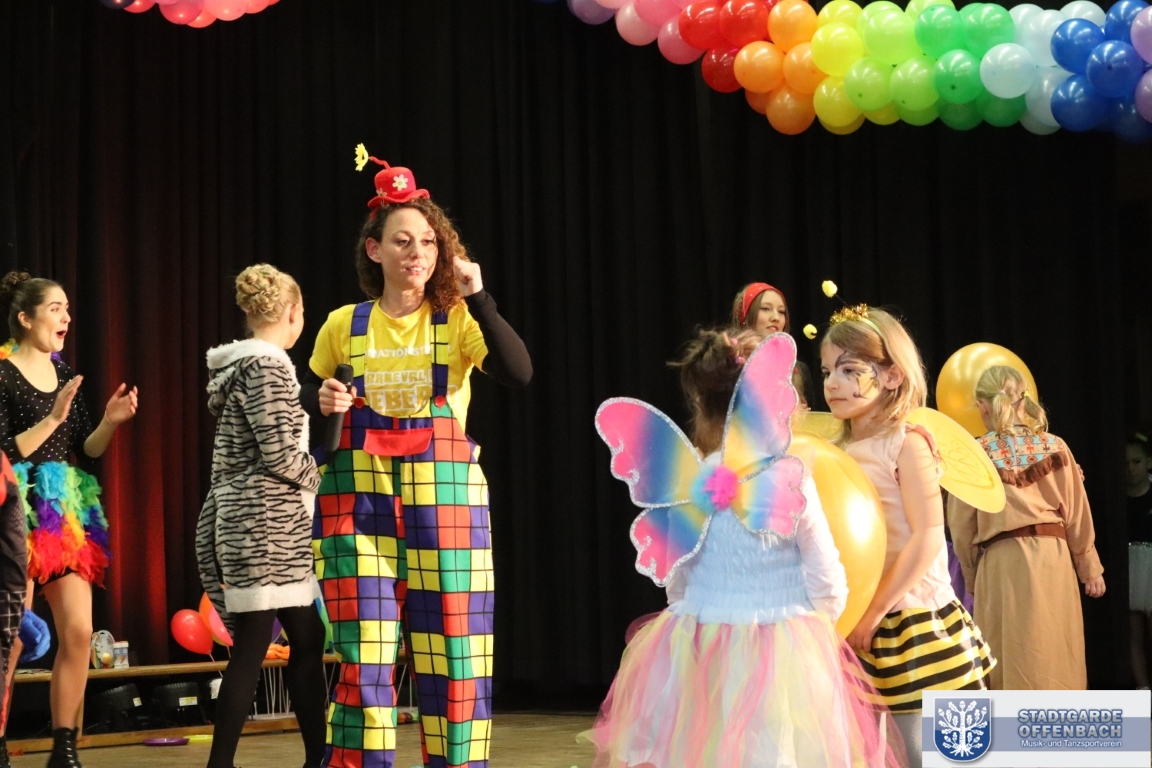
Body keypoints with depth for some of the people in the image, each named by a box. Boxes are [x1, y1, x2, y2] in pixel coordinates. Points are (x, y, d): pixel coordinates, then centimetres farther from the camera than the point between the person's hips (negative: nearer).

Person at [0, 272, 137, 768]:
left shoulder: (64, 374, 13)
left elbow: (86, 451, 13)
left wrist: (111, 422, -4)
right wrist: (52, 418, -18)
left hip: (69, 512, 6)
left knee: (78, 631, 1)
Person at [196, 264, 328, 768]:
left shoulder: (237, 365, 16)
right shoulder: (266, 366, -12)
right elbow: (280, 455, -17)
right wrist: (322, 477, -1)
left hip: (248, 519, 9)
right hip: (265, 523, -9)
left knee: (307, 638, 9)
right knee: (252, 645, -5)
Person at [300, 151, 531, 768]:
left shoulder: (456, 320, 2)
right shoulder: (344, 325, 8)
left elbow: (519, 374, -14)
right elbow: (307, 395, 20)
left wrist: (476, 296, -19)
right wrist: (320, 400, -3)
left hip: (443, 496, -1)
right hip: (360, 498, 1)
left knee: (451, 652, 0)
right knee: (363, 655, -4)